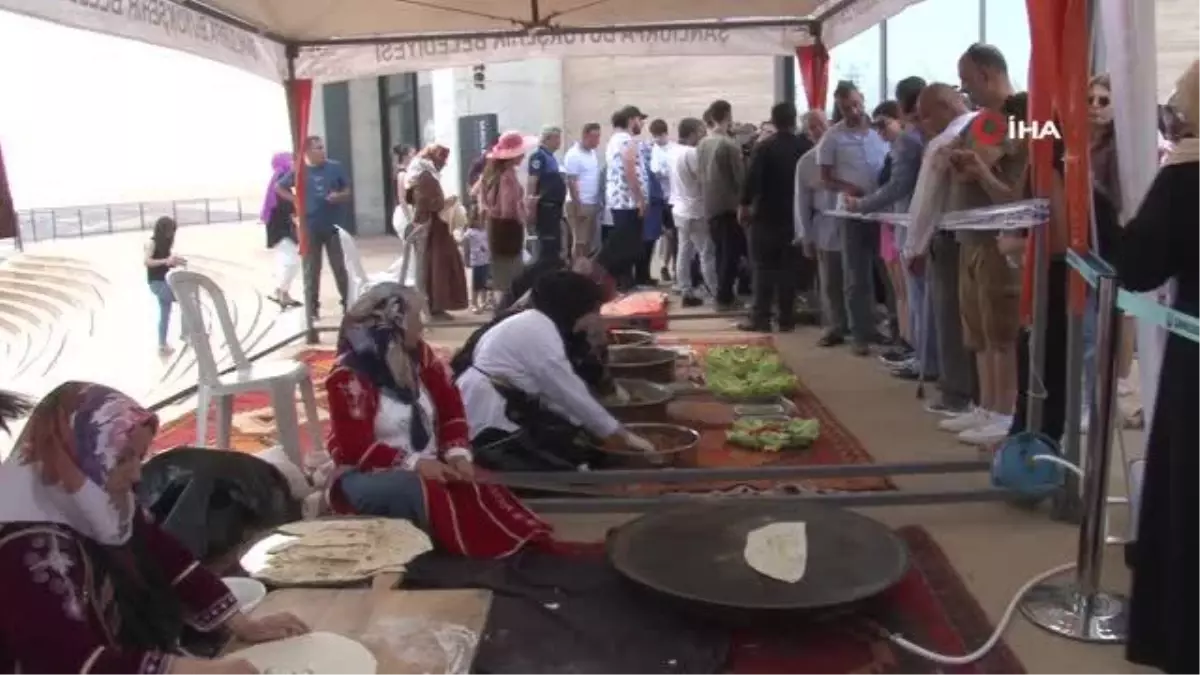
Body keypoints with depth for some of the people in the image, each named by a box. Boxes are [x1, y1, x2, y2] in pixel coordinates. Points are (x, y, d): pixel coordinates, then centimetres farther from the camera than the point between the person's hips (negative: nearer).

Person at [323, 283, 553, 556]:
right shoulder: (349, 376, -11)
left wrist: (457, 452, -12)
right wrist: (413, 463, -26)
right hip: (368, 476, -6)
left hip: (428, 466, 6)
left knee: (480, 490, -23)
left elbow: (450, 407, 6)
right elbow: (356, 447, -17)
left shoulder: (418, 354, 8)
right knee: (420, 493, -39)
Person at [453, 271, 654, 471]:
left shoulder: (534, 323, 12)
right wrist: (623, 437, -9)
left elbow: (557, 395, 6)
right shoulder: (538, 329, -16)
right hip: (488, 425, -10)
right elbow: (573, 397, -16)